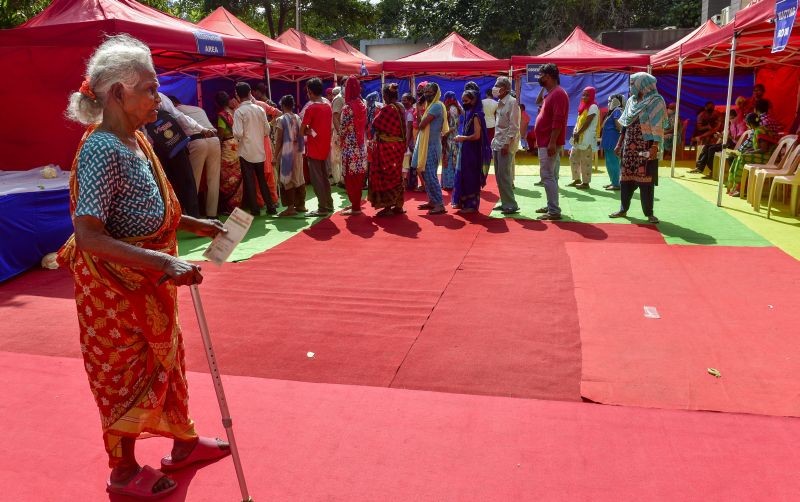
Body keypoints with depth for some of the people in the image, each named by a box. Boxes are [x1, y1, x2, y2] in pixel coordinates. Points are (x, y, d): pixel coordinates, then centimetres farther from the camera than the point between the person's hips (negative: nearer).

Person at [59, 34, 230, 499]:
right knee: (126, 374, 8)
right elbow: (88, 237, -30)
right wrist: (163, 261, -37)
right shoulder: (102, 151, -24)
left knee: (166, 358, 21)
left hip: (148, 280, 9)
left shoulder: (137, 140, 3)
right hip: (115, 285, -9)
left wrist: (194, 224, 9)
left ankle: (184, 442, 41)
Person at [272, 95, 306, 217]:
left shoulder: (281, 120, -11)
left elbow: (279, 140, -12)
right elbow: (301, 137, 9)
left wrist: (275, 156, -7)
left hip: (286, 153, -6)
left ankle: (290, 207, -4)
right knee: (299, 178, 12)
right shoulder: (298, 118, 5)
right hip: (297, 152, 6)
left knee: (287, 179, -2)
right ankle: (301, 205, 18)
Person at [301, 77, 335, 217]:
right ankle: (329, 205, 21)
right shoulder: (328, 106, 8)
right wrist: (311, 131, 7)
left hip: (314, 149, -7)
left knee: (316, 179, -2)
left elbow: (302, 130, -14)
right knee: (324, 177, 16)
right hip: (325, 147, 7)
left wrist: (307, 132, 7)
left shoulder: (311, 108, -15)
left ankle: (322, 208, -1)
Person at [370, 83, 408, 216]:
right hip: (398, 145, 8)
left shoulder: (387, 109, -19)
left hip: (387, 147, -8)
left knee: (385, 176, 1)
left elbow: (375, 124, -11)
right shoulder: (401, 108, 5)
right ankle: (398, 205, 19)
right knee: (396, 175, 14)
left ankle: (388, 207, 3)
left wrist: (378, 113, 4)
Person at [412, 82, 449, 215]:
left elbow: (422, 125, -19)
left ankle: (440, 205, -12)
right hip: (427, 145, 10)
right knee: (427, 174, 14)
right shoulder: (431, 106, 17)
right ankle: (432, 201, 21)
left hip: (431, 146, -10)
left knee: (430, 175, -12)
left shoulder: (436, 106, -15)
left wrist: (421, 123, 0)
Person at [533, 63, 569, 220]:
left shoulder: (558, 93, -15)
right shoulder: (550, 94, 17)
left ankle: (554, 211, -10)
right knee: (550, 176, 14)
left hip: (550, 143, -11)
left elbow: (558, 120, -23)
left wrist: (552, 142, -27)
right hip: (546, 142, 11)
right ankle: (551, 206, 22)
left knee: (547, 176, -11)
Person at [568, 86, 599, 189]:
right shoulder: (583, 106, 18)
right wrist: (575, 132, -2)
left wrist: (578, 133, -14)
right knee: (573, 157, 12)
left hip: (587, 139, -9)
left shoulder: (593, 107, -8)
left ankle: (585, 182, -2)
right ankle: (577, 179, 20)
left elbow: (587, 123, -15)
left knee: (585, 161, -6)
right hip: (579, 138, 9)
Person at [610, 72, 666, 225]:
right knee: (626, 179, 8)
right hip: (629, 147, 6)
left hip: (645, 148, -6)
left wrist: (655, 147, -21)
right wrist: (619, 143, 14)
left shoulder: (656, 101, -7)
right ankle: (623, 210, 18)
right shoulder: (631, 100, 13)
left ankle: (649, 213, 4)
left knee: (646, 180, -4)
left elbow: (657, 126, -14)